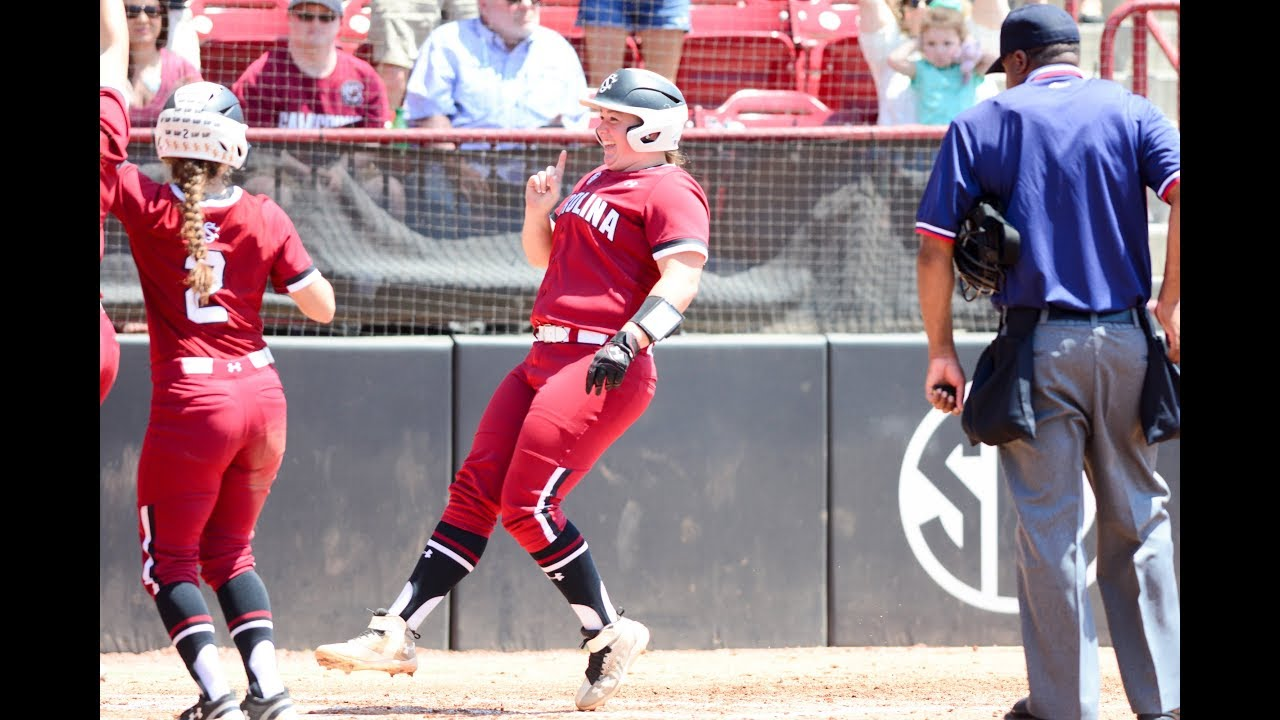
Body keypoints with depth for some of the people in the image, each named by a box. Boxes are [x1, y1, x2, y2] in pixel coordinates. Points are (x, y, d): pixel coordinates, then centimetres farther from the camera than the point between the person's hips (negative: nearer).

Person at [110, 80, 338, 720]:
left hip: (191, 400, -4)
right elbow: (322, 307, 3)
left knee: (169, 558, 7)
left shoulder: (145, 204, -7)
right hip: (262, 394, 4)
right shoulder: (264, 218, 1)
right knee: (228, 550, 19)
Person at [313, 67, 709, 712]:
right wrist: (538, 211, 9)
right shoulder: (594, 182, 21)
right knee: (474, 491, 3)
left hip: (602, 369, -9)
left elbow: (681, 279, -19)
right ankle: (394, 635, 1)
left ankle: (608, 633, -3)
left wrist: (629, 341, -32)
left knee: (527, 505, -15)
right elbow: (544, 256, 30)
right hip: (546, 361, 9)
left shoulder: (670, 192, -7)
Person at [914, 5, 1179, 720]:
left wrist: (942, 352, 6)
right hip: (1125, 339, 1)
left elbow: (934, 247, 0)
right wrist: (1171, 303, -2)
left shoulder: (981, 125, 6)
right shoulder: (1131, 112, 8)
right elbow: (1182, 192, -10)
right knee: (1139, 520, 10)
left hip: (1036, 345, -1)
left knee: (1050, 529, 2)